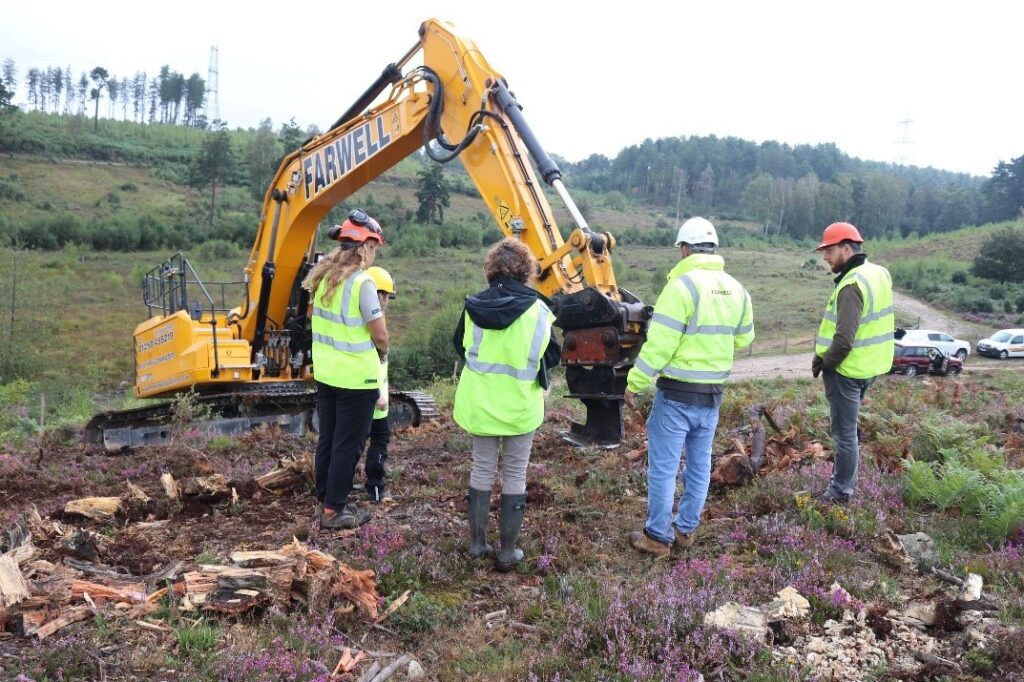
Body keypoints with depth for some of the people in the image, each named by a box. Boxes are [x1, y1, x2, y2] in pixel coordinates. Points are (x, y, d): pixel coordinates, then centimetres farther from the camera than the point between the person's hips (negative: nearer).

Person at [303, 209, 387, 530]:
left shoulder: (323, 275, 5)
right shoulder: (361, 282, -19)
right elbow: (380, 335, -17)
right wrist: (382, 353, 6)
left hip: (326, 373, 8)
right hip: (356, 377, -7)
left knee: (328, 439, 17)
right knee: (347, 444, 4)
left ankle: (326, 499, 29)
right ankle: (334, 510, 13)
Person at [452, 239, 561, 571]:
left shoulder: (474, 306, -7)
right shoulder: (537, 309, -13)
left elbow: (461, 347, 6)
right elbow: (552, 357, -4)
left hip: (479, 404, 2)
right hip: (521, 407, -2)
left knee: (481, 470, 16)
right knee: (515, 476, 10)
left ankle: (477, 543, 26)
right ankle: (507, 551, 17)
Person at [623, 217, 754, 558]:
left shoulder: (683, 285, -17)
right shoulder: (736, 289, 4)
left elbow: (659, 344, -20)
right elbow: (743, 339, 16)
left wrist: (634, 384, -12)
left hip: (677, 393, -7)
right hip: (713, 393, 7)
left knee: (663, 466, 4)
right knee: (700, 465, 17)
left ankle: (658, 536, 13)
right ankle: (685, 529, 29)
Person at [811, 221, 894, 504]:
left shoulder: (852, 285, -23)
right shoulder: (878, 272, 8)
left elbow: (844, 338, -28)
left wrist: (823, 363, -11)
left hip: (848, 369, -10)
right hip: (870, 366, 10)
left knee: (844, 431, 2)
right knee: (846, 428, 22)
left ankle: (840, 491, 12)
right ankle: (845, 478, 34)